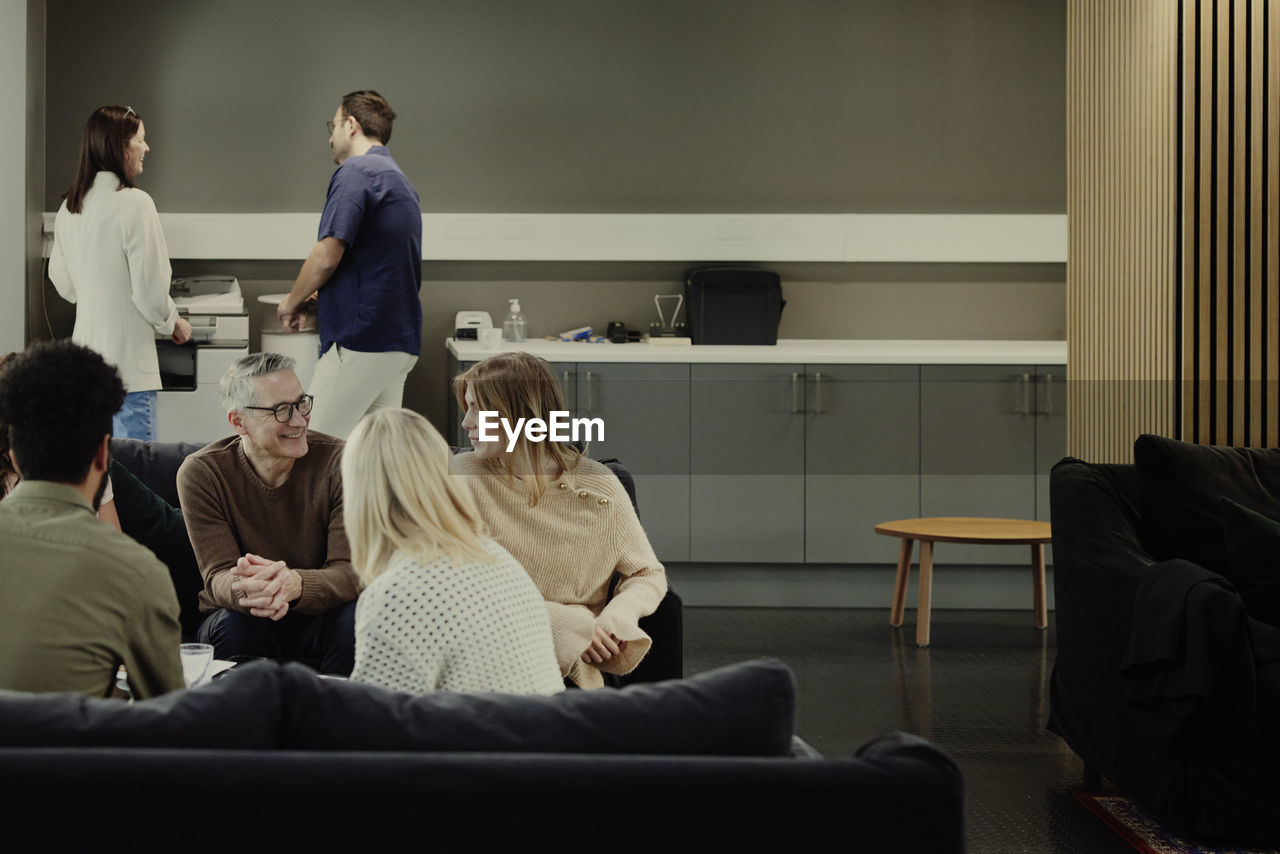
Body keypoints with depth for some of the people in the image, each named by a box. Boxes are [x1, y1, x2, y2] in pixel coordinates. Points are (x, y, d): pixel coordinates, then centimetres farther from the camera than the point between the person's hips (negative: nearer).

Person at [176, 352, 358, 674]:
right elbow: (218, 576, -16)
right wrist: (246, 589, -43)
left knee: (356, 617, -30)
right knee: (232, 624, -32)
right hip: (249, 623, 0)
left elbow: (351, 572, -20)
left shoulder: (337, 461, -13)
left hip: (320, 617, 0)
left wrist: (293, 584, -43)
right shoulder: (201, 473, -12)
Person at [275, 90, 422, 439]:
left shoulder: (355, 172, -9)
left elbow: (327, 256, -17)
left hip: (360, 340, -9)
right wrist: (311, 299, 25)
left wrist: (292, 302, 1)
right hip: (402, 342, 9)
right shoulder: (401, 181, 20)